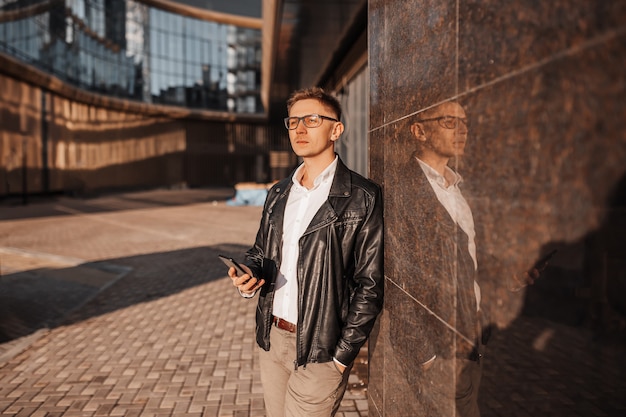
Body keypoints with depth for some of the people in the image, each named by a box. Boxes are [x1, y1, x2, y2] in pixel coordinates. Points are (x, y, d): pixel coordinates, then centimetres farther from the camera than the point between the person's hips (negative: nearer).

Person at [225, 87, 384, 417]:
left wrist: (343, 355, -12)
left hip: (320, 350, -6)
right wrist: (250, 273, -6)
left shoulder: (362, 198, -10)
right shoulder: (278, 194, 9)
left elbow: (370, 283, -11)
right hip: (271, 338, 6)